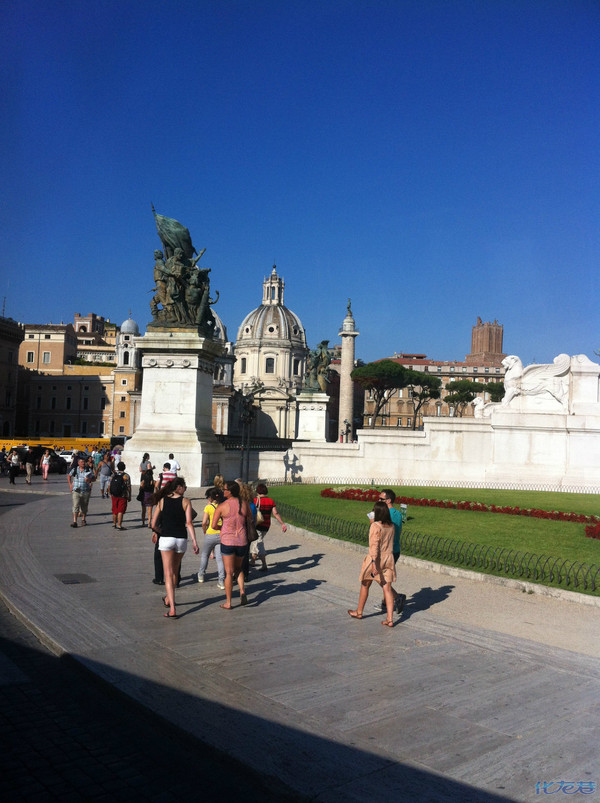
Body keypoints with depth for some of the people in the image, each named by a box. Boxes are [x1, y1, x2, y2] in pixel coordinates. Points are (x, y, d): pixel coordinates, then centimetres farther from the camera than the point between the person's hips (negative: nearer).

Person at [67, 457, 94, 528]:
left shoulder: (88, 470, 1)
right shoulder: (74, 470, 3)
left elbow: (93, 479, 5)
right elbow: (69, 476, 18)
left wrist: (90, 480, -17)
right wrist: (70, 484, 9)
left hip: (86, 491, 1)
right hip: (76, 491, -1)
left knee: (84, 506, 12)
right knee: (75, 506, -10)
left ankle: (83, 520, 30)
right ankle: (74, 521, -11)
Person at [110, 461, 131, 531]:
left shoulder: (113, 475, 4)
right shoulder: (126, 476, -9)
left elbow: (110, 485, 8)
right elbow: (129, 487, -9)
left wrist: (110, 494, 19)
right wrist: (129, 496, -1)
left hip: (114, 496, 5)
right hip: (122, 496, -5)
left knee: (115, 510, 17)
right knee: (120, 511, -3)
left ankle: (114, 523, 29)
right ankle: (119, 525, -7)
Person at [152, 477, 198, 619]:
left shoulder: (162, 501, 4)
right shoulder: (185, 501, -1)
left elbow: (153, 525, 3)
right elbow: (189, 523, -9)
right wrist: (194, 542, -8)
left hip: (166, 538, 0)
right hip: (181, 539, 0)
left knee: (169, 574, 1)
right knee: (175, 571, 21)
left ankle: (172, 609, -9)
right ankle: (168, 599, 40)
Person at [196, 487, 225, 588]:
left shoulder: (208, 507, -8)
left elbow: (204, 522, -14)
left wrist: (204, 531, 2)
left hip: (210, 534, -3)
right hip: (222, 535, 3)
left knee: (204, 555, 19)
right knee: (220, 557, 5)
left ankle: (201, 575, 33)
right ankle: (221, 581, -2)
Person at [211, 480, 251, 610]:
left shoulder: (222, 506, -11)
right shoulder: (245, 504, -1)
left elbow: (214, 526, -8)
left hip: (227, 542, -3)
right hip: (242, 541, 3)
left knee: (229, 572, 7)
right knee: (238, 568, 24)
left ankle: (228, 603, 13)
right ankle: (242, 591, 3)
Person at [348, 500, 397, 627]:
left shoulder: (375, 526, -17)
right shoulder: (391, 526, 2)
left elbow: (374, 545, -22)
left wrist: (374, 563, -26)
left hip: (375, 559, -5)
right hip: (389, 558, 5)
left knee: (365, 585, 15)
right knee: (387, 589, 5)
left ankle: (359, 612, 32)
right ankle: (390, 619, 0)